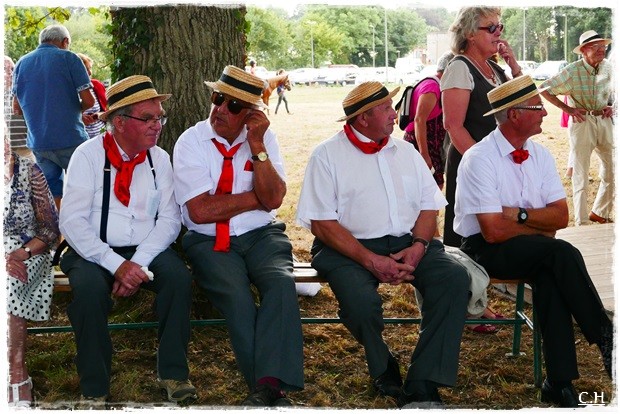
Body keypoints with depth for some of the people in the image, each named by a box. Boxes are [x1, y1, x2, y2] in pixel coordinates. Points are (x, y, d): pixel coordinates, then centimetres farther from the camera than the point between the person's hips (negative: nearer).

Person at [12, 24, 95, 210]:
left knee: (54, 195, 12)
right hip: (70, 138, -5)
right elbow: (89, 100, -7)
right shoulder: (68, 58, -3)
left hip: (37, 142, 5)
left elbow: (17, 108, 15)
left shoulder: (22, 63, 11)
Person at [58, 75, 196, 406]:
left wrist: (138, 262, -17)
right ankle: (94, 389, -17)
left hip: (147, 250, 3)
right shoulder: (89, 155, -6)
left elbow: (169, 219, 0)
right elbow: (72, 221, -12)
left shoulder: (159, 159, 5)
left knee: (178, 277, -26)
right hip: (93, 251, -3)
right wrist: (116, 264, -23)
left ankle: (172, 373, -10)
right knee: (90, 288, -33)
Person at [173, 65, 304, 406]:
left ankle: (269, 385, -33)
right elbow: (200, 210, -14)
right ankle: (271, 389, -24)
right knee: (236, 296, -30)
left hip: (261, 236, 2)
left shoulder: (263, 137, 4)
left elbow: (274, 199, -8)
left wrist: (257, 145, -14)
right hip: (209, 241, -2)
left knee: (281, 283, -29)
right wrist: (257, 198, -7)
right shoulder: (191, 142, -4)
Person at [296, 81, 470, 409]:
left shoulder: (405, 152, 17)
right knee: (362, 301, -35)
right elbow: (322, 223, -7)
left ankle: (422, 388, -22)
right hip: (350, 247, -4)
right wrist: (371, 261, -17)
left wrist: (418, 246, -9)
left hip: (408, 243, 4)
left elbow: (429, 206, 13)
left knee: (455, 278, -24)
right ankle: (384, 374, -1)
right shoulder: (327, 155, 1)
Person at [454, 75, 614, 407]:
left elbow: (561, 217, 0)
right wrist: (541, 227, -8)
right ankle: (605, 338, -15)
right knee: (562, 253, -28)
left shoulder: (540, 155, 5)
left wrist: (522, 215, -15)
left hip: (534, 251, 5)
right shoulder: (479, 159, -15)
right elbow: (493, 231, -20)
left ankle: (560, 382, -27)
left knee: (550, 277, -29)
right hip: (485, 250, -5)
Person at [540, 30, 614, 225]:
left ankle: (599, 212, 27)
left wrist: (612, 106, 0)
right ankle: (582, 223, 8)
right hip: (582, 121, -5)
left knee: (611, 169, 8)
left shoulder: (608, 67, 1)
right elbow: (545, 89, -10)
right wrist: (567, 108, -12)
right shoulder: (573, 71, -13)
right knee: (581, 174, 1)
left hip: (604, 120, 5)